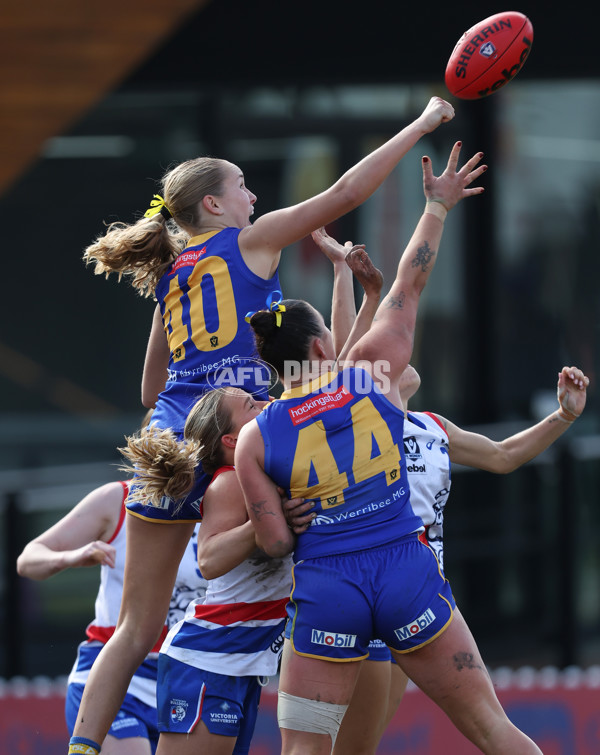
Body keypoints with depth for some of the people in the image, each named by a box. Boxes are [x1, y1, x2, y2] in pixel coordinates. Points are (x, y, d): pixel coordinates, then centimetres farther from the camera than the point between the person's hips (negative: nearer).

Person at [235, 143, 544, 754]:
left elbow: (274, 543, -2)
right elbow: (410, 284, 13)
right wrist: (437, 207, 25)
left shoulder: (255, 439, 0)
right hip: (408, 575, 1)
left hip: (325, 589, -1)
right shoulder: (371, 373, 1)